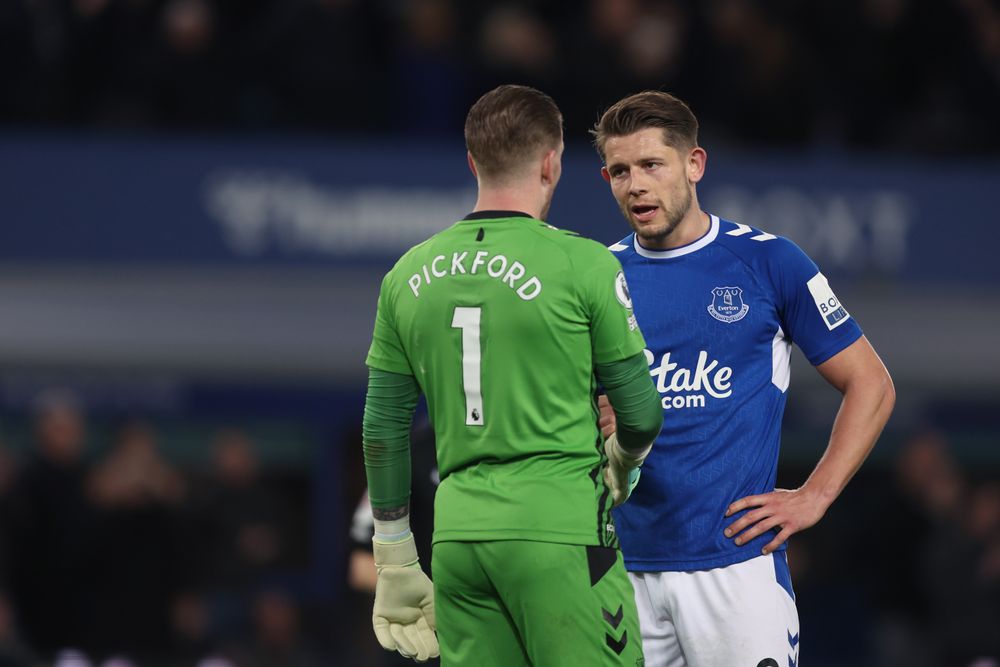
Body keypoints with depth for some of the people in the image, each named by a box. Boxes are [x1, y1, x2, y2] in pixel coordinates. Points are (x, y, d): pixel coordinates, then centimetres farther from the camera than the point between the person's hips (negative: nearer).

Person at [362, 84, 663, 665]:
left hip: (457, 534, 5)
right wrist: (621, 461, 23)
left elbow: (384, 431, 12)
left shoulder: (409, 276, 9)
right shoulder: (583, 264, -6)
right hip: (557, 527, -5)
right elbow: (642, 412, 0)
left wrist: (395, 564, 19)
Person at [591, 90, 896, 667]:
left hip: (736, 561, -3)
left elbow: (871, 386, 5)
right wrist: (594, 426, -8)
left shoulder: (767, 262, 0)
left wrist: (813, 498, -4)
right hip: (627, 567, 3)